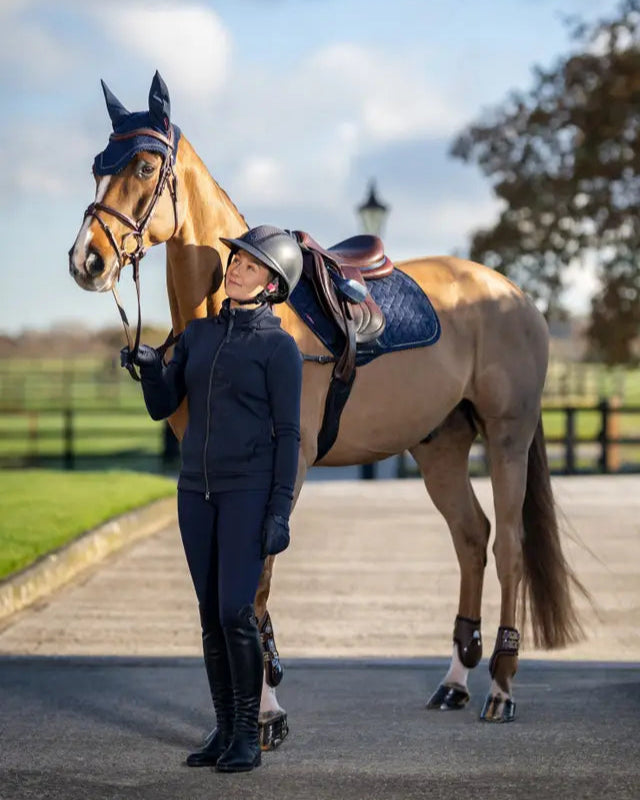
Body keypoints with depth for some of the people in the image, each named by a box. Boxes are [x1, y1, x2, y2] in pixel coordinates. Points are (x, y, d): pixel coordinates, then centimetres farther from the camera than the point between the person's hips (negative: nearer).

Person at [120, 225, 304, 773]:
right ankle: (225, 730, 16)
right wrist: (149, 366, -12)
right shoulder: (199, 334, 11)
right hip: (198, 488, 6)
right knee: (211, 615, 8)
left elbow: (288, 433, -8)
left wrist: (281, 511, -14)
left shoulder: (279, 347, -6)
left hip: (249, 490, -6)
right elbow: (162, 407, 9)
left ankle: (248, 737, 0)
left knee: (236, 611, -11)